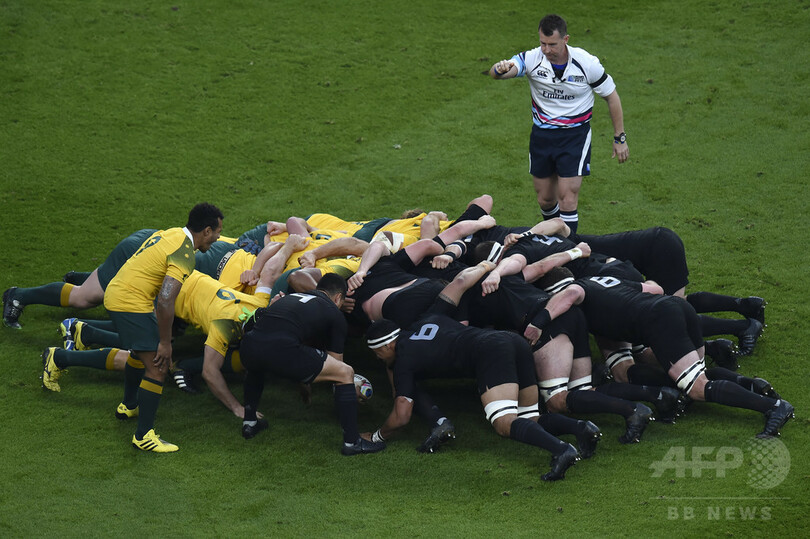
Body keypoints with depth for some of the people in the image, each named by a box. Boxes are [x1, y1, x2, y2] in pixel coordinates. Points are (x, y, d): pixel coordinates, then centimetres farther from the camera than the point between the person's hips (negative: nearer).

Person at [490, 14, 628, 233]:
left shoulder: (587, 63, -15)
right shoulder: (533, 59, -14)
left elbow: (611, 96, -2)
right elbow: (497, 72, -30)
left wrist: (619, 138, 0)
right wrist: (500, 69, -56)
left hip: (575, 135, -3)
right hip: (541, 136, 3)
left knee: (567, 196, -12)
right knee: (545, 199, 11)